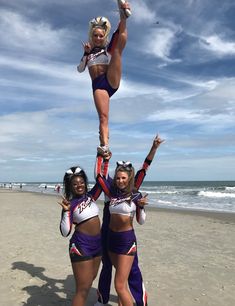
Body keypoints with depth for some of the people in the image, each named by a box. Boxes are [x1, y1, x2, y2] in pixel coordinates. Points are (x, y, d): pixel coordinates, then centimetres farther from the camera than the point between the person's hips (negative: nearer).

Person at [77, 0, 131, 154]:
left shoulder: (108, 48, 20)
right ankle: (104, 146, -29)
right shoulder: (88, 52, 25)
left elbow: (116, 37, 3)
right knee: (103, 117, -18)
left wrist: (122, 20, -11)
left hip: (111, 80, 0)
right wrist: (86, 53, 1)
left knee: (118, 49, -14)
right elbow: (80, 69, 11)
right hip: (98, 85, 0)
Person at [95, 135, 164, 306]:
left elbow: (144, 168, -13)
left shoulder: (133, 191, -8)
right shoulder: (112, 192, -1)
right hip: (111, 238, 4)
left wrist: (154, 148, -17)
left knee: (120, 285, -3)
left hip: (127, 239, -4)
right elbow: (99, 175, 3)